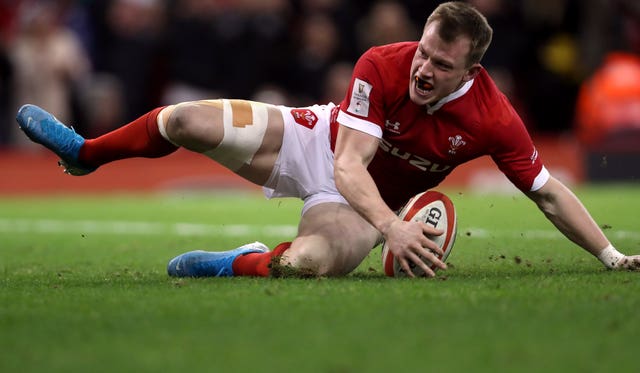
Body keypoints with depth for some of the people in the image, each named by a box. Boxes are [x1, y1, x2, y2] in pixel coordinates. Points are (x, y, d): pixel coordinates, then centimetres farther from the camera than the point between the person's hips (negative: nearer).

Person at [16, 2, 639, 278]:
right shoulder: (382, 65, -27)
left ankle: (243, 264, -3)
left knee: (309, 261, -38)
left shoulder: (493, 120, -25)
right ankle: (86, 153, 22)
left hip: (368, 202, -1)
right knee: (186, 120, -9)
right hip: (320, 144, 1)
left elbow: (548, 193, -13)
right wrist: (391, 226, -47)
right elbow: (349, 166, -31)